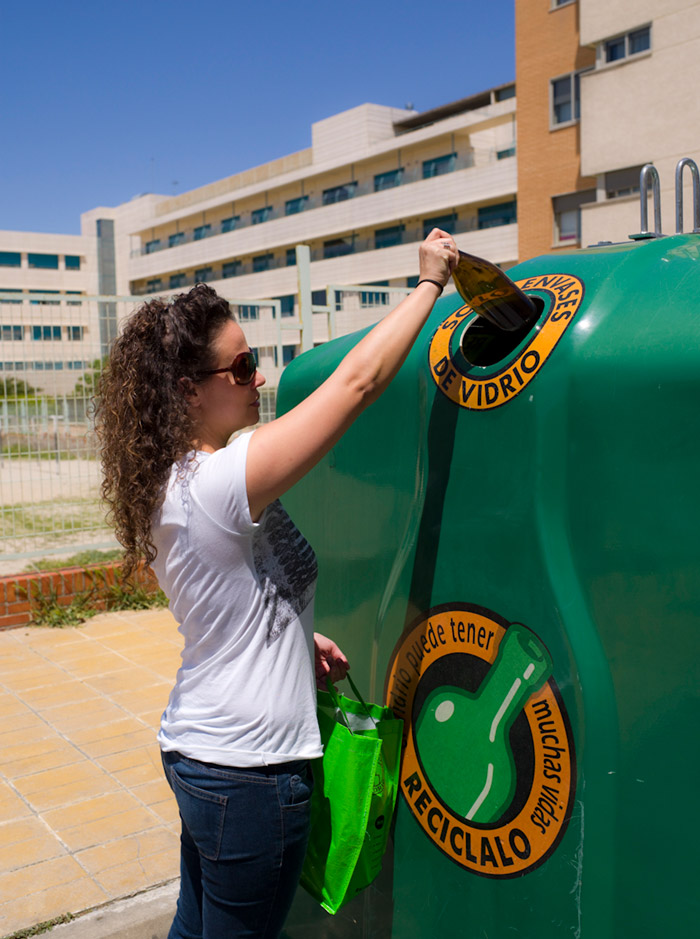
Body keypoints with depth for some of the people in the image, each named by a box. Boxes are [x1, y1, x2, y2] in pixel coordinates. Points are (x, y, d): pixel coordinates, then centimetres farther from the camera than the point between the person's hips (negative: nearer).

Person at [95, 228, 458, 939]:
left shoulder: (170, 484, 3)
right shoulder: (220, 483, -26)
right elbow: (357, 379, -26)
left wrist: (298, 639, 7)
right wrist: (430, 280, -15)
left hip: (195, 747, 9)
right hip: (249, 770, -9)